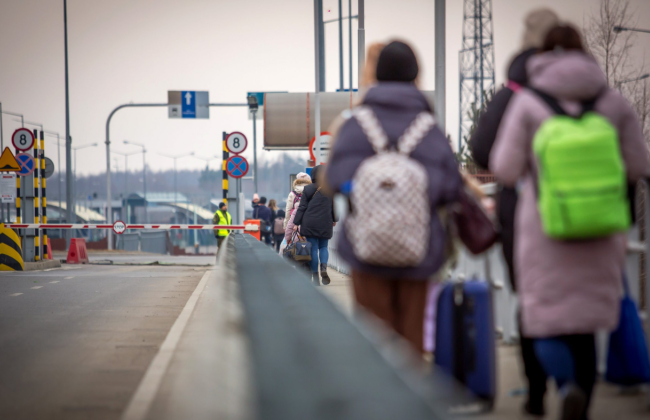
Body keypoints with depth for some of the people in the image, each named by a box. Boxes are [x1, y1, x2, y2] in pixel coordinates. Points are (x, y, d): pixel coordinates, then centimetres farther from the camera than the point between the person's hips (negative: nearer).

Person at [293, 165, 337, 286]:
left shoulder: (308, 189, -1)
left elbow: (302, 207, -1)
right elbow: (334, 206, 8)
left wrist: (296, 223, 2)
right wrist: (334, 220, 23)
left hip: (310, 224, -1)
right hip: (325, 224, 1)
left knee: (313, 249, 2)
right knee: (323, 247, 16)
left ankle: (315, 278, -1)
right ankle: (324, 267, -14)